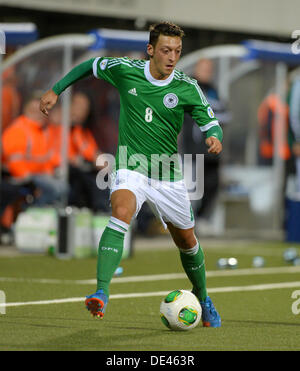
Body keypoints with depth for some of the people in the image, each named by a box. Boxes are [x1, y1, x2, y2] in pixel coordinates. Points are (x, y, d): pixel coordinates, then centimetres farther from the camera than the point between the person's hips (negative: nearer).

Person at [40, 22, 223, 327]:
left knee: (186, 241, 14)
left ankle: (202, 298, 42)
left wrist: (214, 138, -26)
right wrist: (55, 90, 11)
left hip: (168, 176, 2)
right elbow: (90, 65, 11)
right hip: (131, 169, -2)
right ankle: (101, 293, -40)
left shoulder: (187, 88, -8)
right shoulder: (125, 70, -8)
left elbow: (209, 123, -3)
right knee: (121, 212, -32)